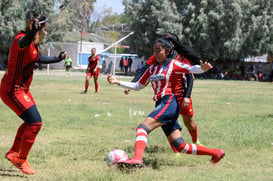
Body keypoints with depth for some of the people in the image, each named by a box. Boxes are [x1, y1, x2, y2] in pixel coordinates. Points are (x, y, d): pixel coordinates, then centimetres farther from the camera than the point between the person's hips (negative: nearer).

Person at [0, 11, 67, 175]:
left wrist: (58, 59, 35)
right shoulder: (22, 39, -22)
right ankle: (21, 160, 1)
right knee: (35, 123, -13)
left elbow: (39, 58, 29)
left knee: (31, 122, 21)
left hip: (22, 89, 11)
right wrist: (33, 31, -69)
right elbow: (23, 43, -49)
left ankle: (13, 153, 34)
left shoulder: (35, 43, 8)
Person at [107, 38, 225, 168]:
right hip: (160, 105, 7)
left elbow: (191, 69, -13)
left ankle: (137, 159, -45)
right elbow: (138, 86, 27)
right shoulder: (152, 69, 21)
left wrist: (202, 68, -35)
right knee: (180, 146, 2)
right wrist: (118, 82, 18)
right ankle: (216, 153, 12)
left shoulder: (173, 64, 2)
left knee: (143, 127, -26)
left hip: (169, 102, -7)